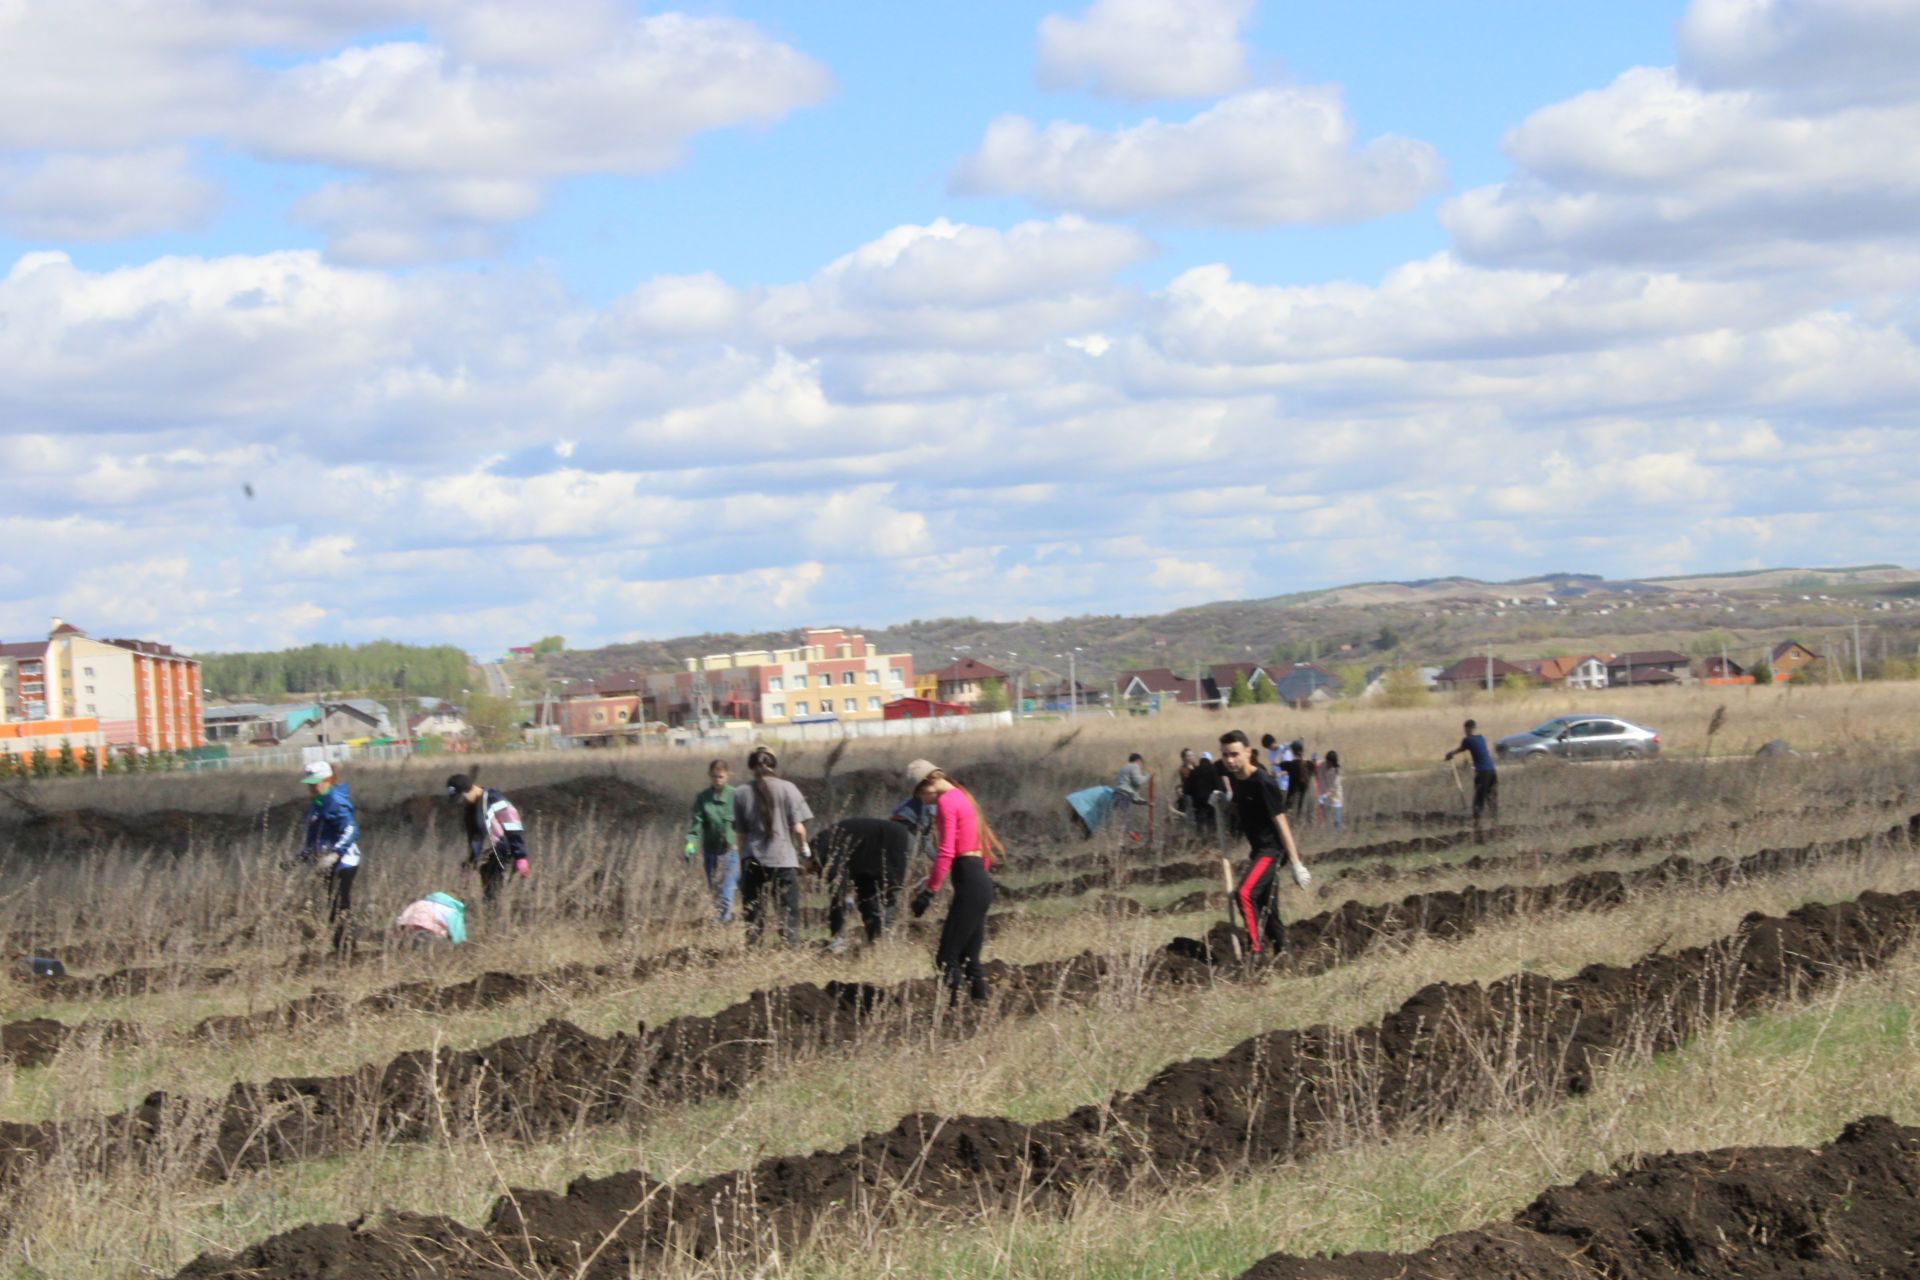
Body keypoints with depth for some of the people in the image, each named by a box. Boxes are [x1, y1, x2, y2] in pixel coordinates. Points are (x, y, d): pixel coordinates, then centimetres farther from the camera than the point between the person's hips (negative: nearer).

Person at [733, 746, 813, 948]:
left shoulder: (741, 794, 1)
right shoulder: (787, 789, -4)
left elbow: (741, 833, 3)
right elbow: (798, 828, -5)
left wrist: (742, 862, 12)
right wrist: (803, 847, 14)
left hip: (753, 861, 2)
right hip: (784, 858, -2)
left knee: (752, 912, 7)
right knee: (788, 913, 4)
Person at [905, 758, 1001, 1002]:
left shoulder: (946, 802, -9)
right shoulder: (963, 797, 19)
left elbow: (946, 853, -17)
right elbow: (986, 846, 24)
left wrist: (928, 892, -18)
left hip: (968, 882, -10)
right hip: (982, 880, 10)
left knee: (947, 959, -12)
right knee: (969, 960, 11)